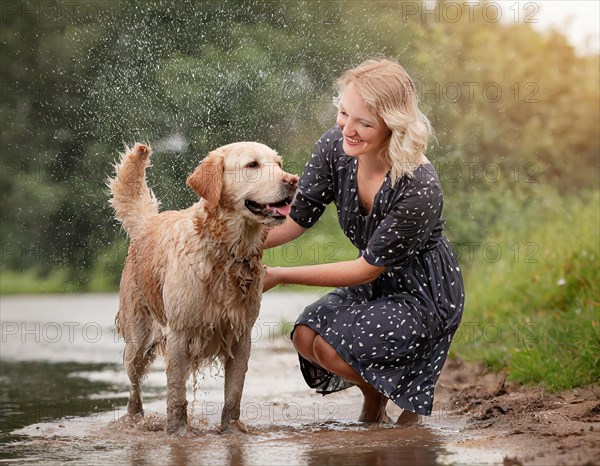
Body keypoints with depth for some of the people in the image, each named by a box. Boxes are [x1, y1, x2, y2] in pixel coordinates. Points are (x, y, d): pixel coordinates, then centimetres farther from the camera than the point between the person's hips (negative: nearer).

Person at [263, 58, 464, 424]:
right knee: (306, 335, -15)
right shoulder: (336, 147, -15)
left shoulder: (420, 188, -32)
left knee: (332, 347, -22)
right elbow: (297, 218, -6)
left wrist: (279, 276, -25)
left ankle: (411, 402, 7)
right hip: (375, 285, 6)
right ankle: (374, 405, 14)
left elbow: (369, 268, -25)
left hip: (424, 295, -6)